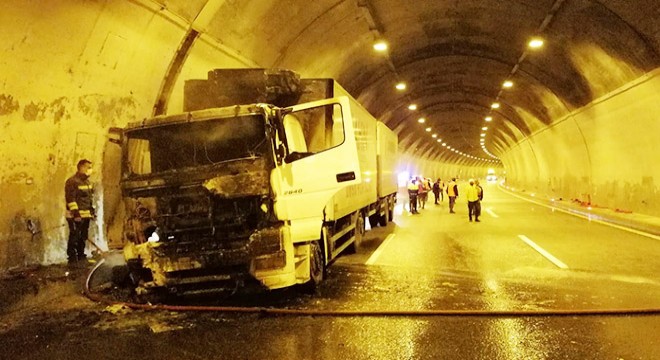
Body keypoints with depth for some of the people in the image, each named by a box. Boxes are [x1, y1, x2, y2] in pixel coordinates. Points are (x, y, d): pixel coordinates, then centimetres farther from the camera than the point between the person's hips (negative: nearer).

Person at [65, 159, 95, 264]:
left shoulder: (87, 182, 16)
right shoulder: (72, 181, -13)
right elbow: (70, 199, -18)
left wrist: (92, 211, 20)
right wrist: (75, 212, -23)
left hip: (85, 215, 9)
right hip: (75, 216, -9)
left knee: (83, 237, 15)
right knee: (74, 237, -6)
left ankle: (81, 257, 25)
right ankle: (72, 259, -1)